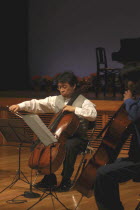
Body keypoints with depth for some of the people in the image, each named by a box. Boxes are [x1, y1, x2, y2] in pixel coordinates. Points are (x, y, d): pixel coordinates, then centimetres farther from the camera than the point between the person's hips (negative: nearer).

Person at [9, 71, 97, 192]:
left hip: (78, 138, -6)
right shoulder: (56, 100, 9)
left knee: (69, 146, -37)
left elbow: (93, 114, -23)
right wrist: (20, 106, -11)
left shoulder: (83, 101, -6)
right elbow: (37, 104, 2)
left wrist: (75, 109, -26)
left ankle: (66, 180, -18)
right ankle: (49, 178, 4)